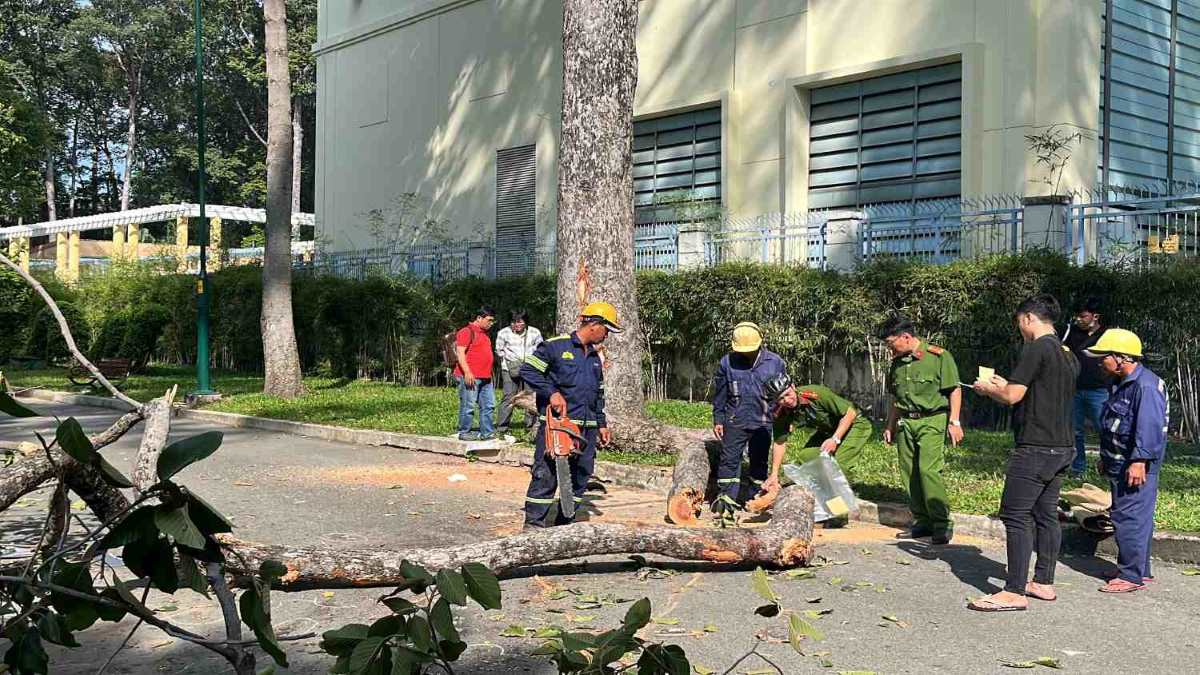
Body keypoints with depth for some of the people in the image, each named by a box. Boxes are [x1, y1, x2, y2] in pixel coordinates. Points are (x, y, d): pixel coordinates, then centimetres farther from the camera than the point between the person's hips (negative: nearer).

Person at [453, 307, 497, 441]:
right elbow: (460, 352, -15)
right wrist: (467, 372, -21)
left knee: (488, 405, 8)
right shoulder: (467, 332, -7)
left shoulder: (484, 334, 22)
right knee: (468, 406, -5)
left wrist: (489, 373, 25)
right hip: (470, 377, -9)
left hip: (485, 377, 9)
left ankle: (487, 433, 13)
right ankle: (464, 433, 3)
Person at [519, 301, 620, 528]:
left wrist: (602, 424, 22)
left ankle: (564, 525, 18)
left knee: (580, 478, 8)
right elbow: (528, 370, -9)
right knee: (546, 475, -7)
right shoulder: (555, 346, -5)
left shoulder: (595, 358, 19)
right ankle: (533, 524, -3)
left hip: (586, 428, 8)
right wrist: (552, 393, -17)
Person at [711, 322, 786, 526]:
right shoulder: (727, 362, -1)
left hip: (763, 423, 1)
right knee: (729, 460, -5)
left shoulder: (775, 363, -1)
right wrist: (718, 420, 4)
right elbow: (719, 394, 6)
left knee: (759, 462, 11)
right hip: (735, 422, 0)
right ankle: (727, 498, -3)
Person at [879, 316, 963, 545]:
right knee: (909, 473, 4)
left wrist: (954, 422, -11)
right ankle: (922, 521, 14)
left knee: (928, 469, -16)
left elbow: (954, 391, -5)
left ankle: (942, 523, -7)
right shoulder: (897, 363, 13)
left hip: (932, 421, -7)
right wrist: (890, 425, 22)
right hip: (905, 423, 7)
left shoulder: (938, 357, -6)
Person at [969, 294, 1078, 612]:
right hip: (1062, 446, 9)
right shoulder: (1069, 355, 15)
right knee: (1046, 514, 15)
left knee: (1016, 515, -7)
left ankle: (1015, 592, -8)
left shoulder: (1036, 349, -13)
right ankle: (1043, 582, 21)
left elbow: (1012, 397, -16)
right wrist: (1005, 384, 22)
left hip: (1035, 448, -9)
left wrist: (988, 389, 3)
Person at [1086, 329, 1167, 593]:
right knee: (1136, 518, 16)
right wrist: (1106, 458, 27)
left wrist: (1140, 461, -28)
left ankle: (1131, 576, -3)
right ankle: (1140, 570, 25)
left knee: (1129, 517, -8)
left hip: (1136, 467, -11)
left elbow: (1150, 427, -25)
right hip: (1120, 465, 11)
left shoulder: (1146, 385, -18)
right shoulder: (1125, 384, 16)